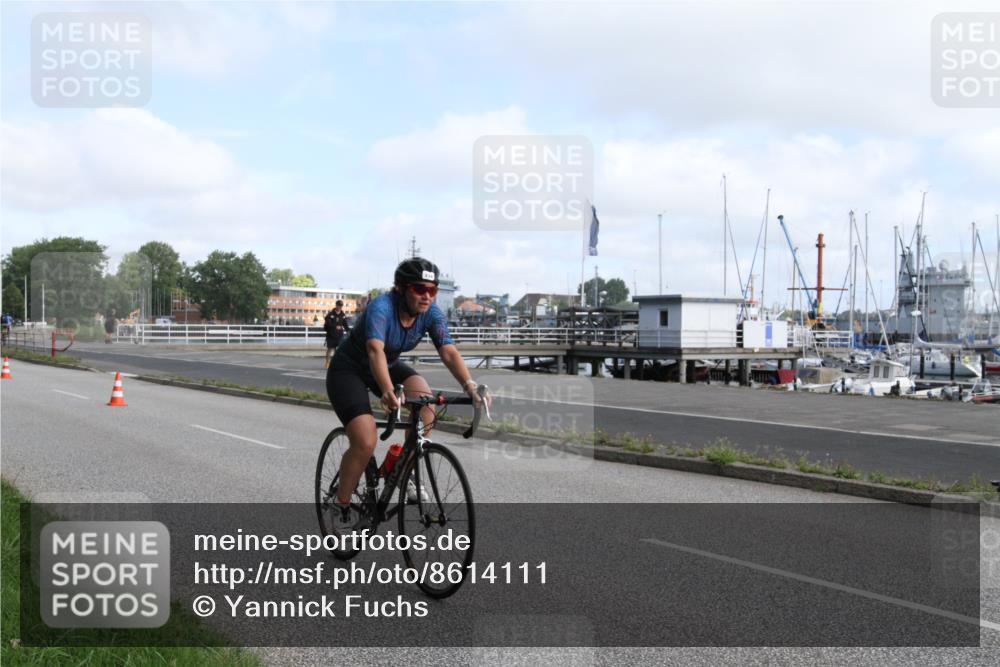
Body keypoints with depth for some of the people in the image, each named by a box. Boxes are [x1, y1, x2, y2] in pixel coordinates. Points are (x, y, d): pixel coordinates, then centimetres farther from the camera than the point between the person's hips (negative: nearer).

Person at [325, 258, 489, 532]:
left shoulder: (431, 313, -16)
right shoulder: (382, 307, -32)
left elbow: (449, 351, -27)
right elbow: (375, 350, -48)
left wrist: (470, 385, -45)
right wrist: (388, 392, -64)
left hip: (388, 366, 5)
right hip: (348, 370, -5)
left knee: (424, 399, -25)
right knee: (365, 443, -21)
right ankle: (341, 504, 3)